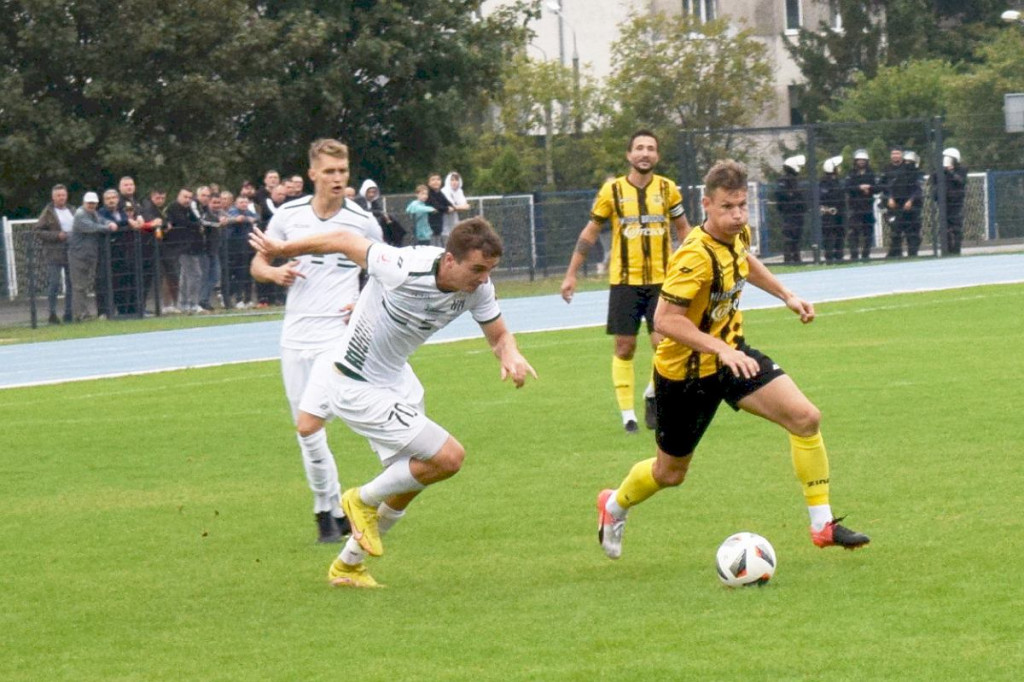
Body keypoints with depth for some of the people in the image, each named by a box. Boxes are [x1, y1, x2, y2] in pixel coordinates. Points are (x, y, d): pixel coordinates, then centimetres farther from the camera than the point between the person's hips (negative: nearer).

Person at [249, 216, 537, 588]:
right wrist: (281, 249, -2)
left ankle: (348, 565, 38)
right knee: (449, 457, -14)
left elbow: (499, 335, 4)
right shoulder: (404, 270, -33)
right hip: (356, 387, -8)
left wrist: (510, 354, -22)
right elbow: (346, 241, -17)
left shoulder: (478, 288, -13)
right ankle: (364, 500, 11)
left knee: (408, 481, 18)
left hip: (395, 377, 8)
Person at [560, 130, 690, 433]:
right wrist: (571, 275, 5)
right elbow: (590, 233, 7)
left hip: (661, 280, 0)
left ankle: (653, 394, 16)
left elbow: (683, 229, 15)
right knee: (624, 347, 1)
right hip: (624, 281, 0)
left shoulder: (668, 189, 1)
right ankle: (627, 414, 10)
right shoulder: (612, 190, -2)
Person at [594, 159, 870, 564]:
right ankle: (613, 506, 44)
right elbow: (666, 320, -33)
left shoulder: (738, 235, -4)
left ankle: (822, 524, -4)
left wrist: (786, 295, 18)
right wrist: (721, 350, -38)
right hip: (686, 371, -7)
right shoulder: (696, 256, -30)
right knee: (670, 473, 11)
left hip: (731, 354, 7)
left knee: (805, 417, -12)